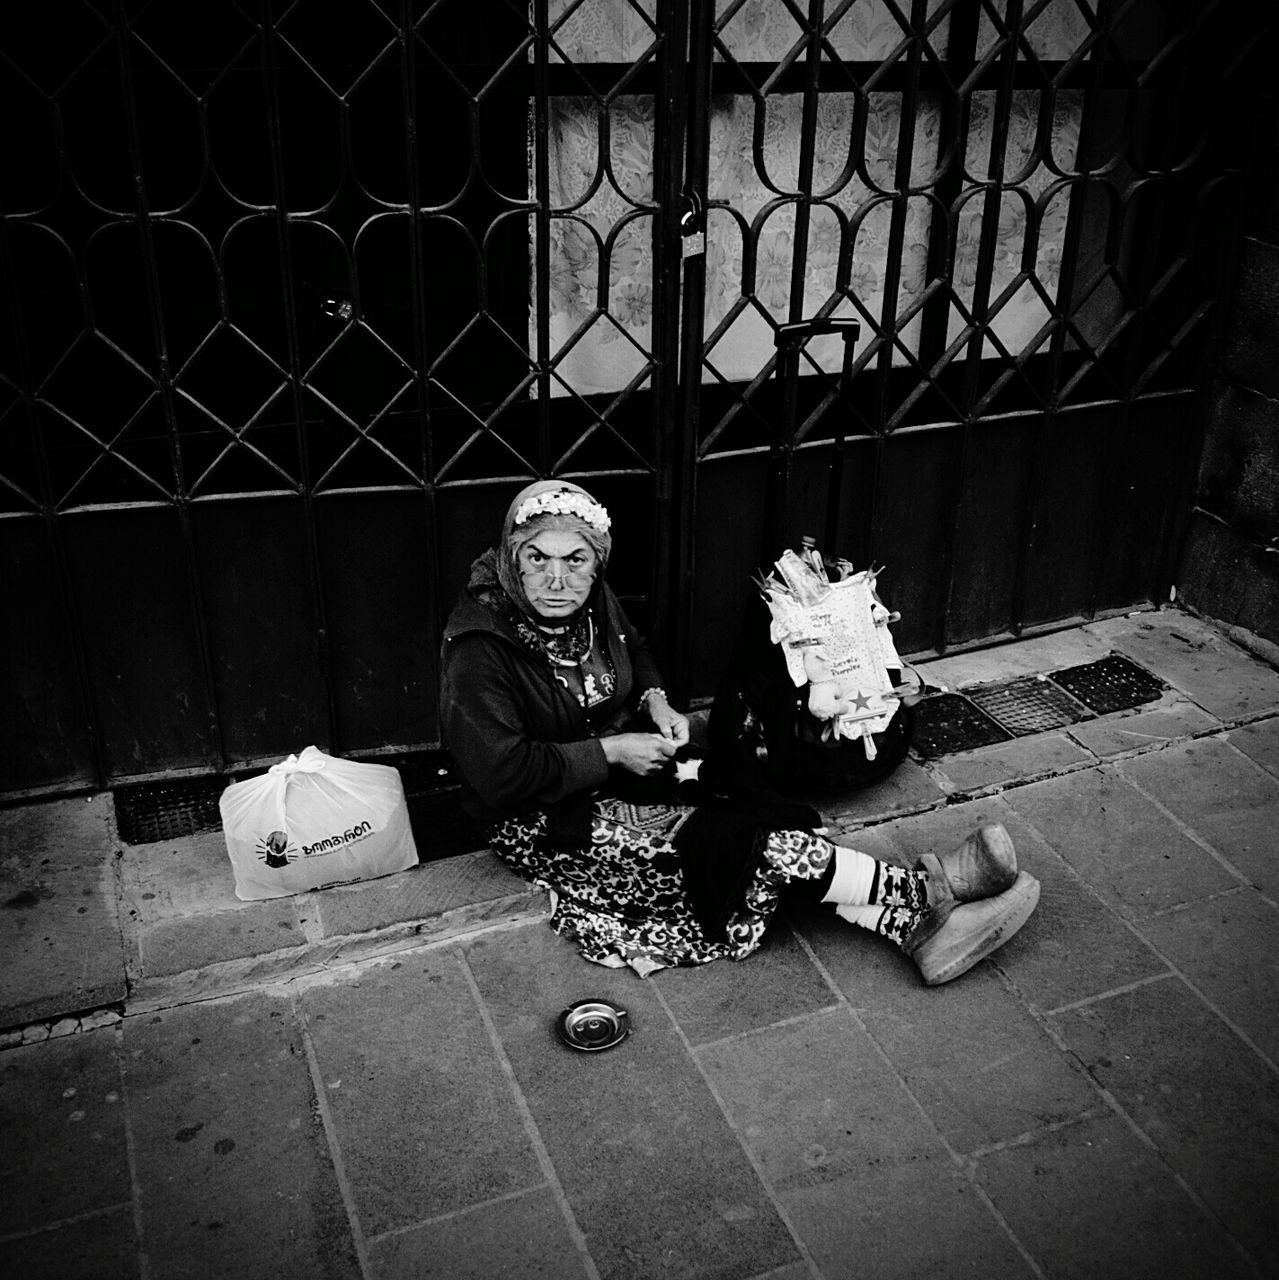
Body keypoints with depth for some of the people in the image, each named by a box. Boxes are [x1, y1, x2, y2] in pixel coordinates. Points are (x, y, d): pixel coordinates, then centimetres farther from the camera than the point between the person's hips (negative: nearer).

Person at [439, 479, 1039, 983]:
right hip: (542, 822, -7)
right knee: (749, 842, -21)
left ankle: (915, 925, -21)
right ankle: (925, 891, -16)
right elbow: (501, 775, -26)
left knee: (764, 823, -18)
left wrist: (654, 701, -2)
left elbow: (633, 652, 20)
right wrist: (612, 751, -21)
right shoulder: (478, 650, -24)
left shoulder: (593, 600, -2)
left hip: (618, 767, 7)